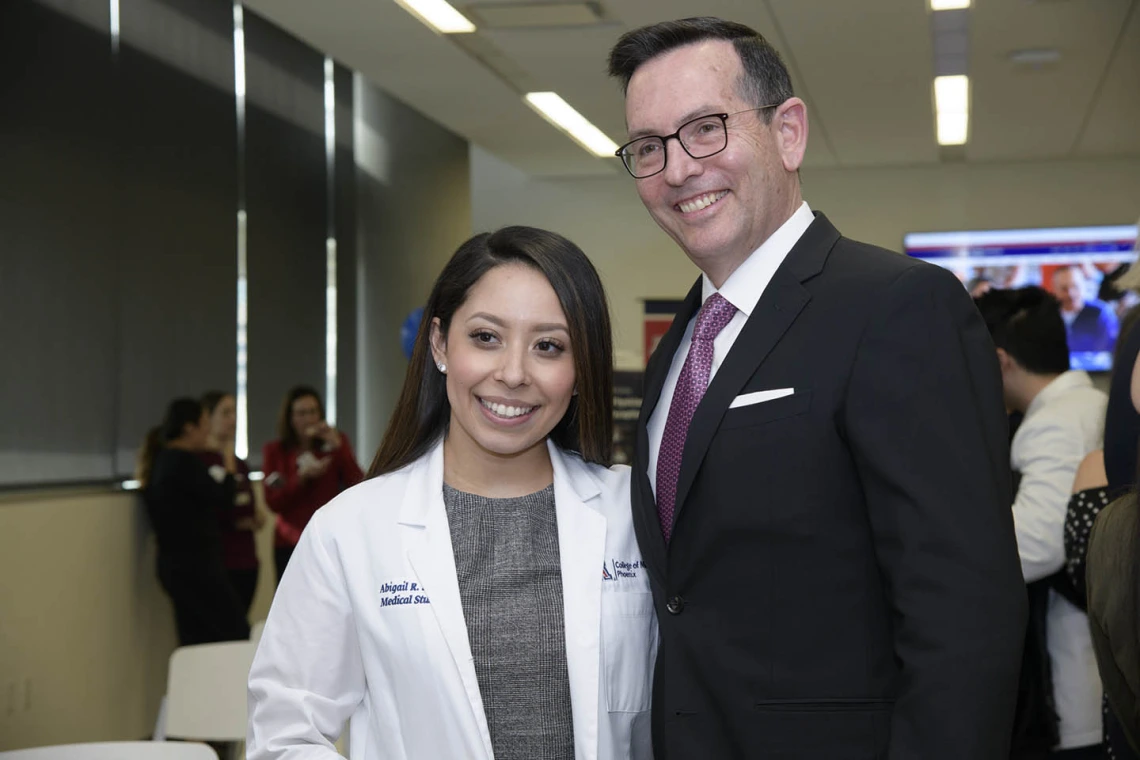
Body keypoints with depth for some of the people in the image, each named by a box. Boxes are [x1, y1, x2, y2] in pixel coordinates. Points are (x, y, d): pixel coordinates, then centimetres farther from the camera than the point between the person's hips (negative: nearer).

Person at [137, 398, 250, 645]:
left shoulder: (160, 460, 12)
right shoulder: (183, 462, -16)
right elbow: (223, 499, -13)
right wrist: (228, 473, 5)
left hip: (174, 562, 10)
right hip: (195, 565, -10)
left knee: (196, 642, 11)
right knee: (237, 634, -5)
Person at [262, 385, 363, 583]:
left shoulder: (337, 441, 9)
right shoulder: (275, 451, 9)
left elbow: (357, 485, -3)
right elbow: (273, 502, 0)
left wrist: (338, 446, -10)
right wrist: (302, 476, -12)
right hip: (290, 544, 1)